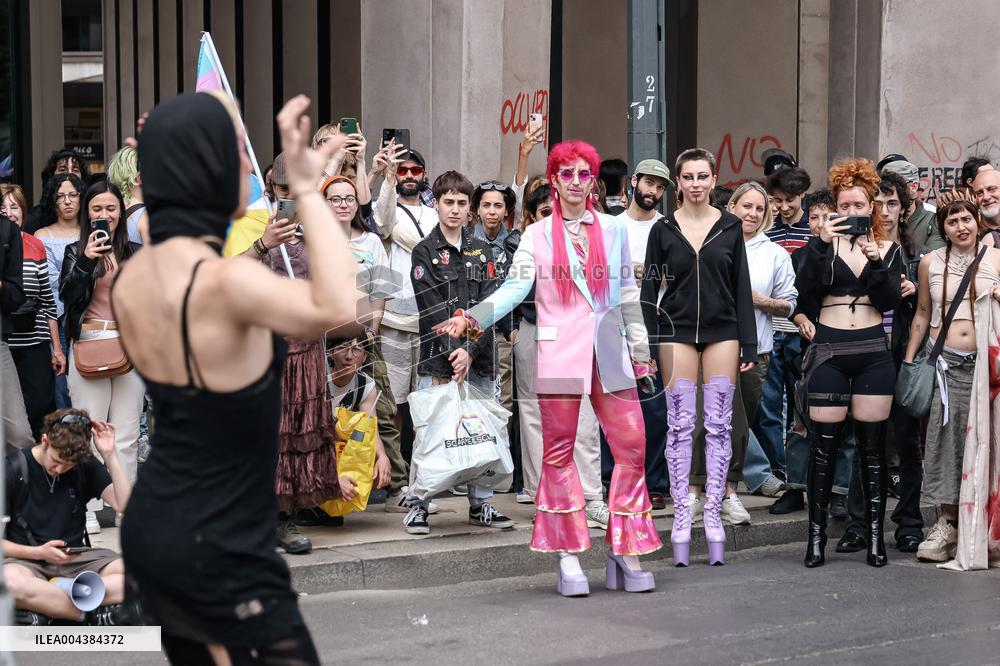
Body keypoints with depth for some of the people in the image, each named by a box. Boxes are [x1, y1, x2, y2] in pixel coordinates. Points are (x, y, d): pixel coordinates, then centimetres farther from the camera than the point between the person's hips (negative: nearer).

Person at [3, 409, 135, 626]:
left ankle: (43, 608, -28)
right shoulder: (13, 472, -5)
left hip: (76, 558, 3)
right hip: (27, 558, -3)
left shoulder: (85, 467, 4)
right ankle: (95, 615, -26)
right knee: (11, 584, -42)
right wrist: (39, 553, -17)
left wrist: (110, 455, -13)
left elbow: (125, 506, -8)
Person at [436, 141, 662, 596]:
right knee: (558, 452, 0)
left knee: (632, 447, -4)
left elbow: (628, 295, 17)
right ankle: (568, 556, 9)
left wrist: (640, 349, 15)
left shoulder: (614, 230, 13)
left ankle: (625, 552, 8)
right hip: (558, 351, -2)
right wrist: (472, 317, -21)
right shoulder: (537, 235, 7)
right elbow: (515, 287, -6)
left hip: (608, 353, 2)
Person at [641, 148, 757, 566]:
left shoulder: (729, 227, 6)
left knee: (718, 426, 1)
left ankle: (713, 516, 6)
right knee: (680, 426, 0)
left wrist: (748, 345, 1)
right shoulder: (663, 229, 3)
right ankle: (681, 516, 4)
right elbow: (649, 290, 4)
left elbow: (742, 289, 6)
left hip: (722, 331, 1)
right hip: (677, 331, -1)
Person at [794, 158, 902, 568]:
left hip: (872, 353, 1)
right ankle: (816, 536, 3)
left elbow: (889, 301, -3)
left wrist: (876, 262, -17)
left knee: (872, 444, 3)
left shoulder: (888, 249, 8)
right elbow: (804, 289, -10)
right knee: (824, 444, -1)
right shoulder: (824, 245, 5)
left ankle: (874, 535, 8)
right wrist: (821, 243, -19)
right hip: (829, 351, -1)